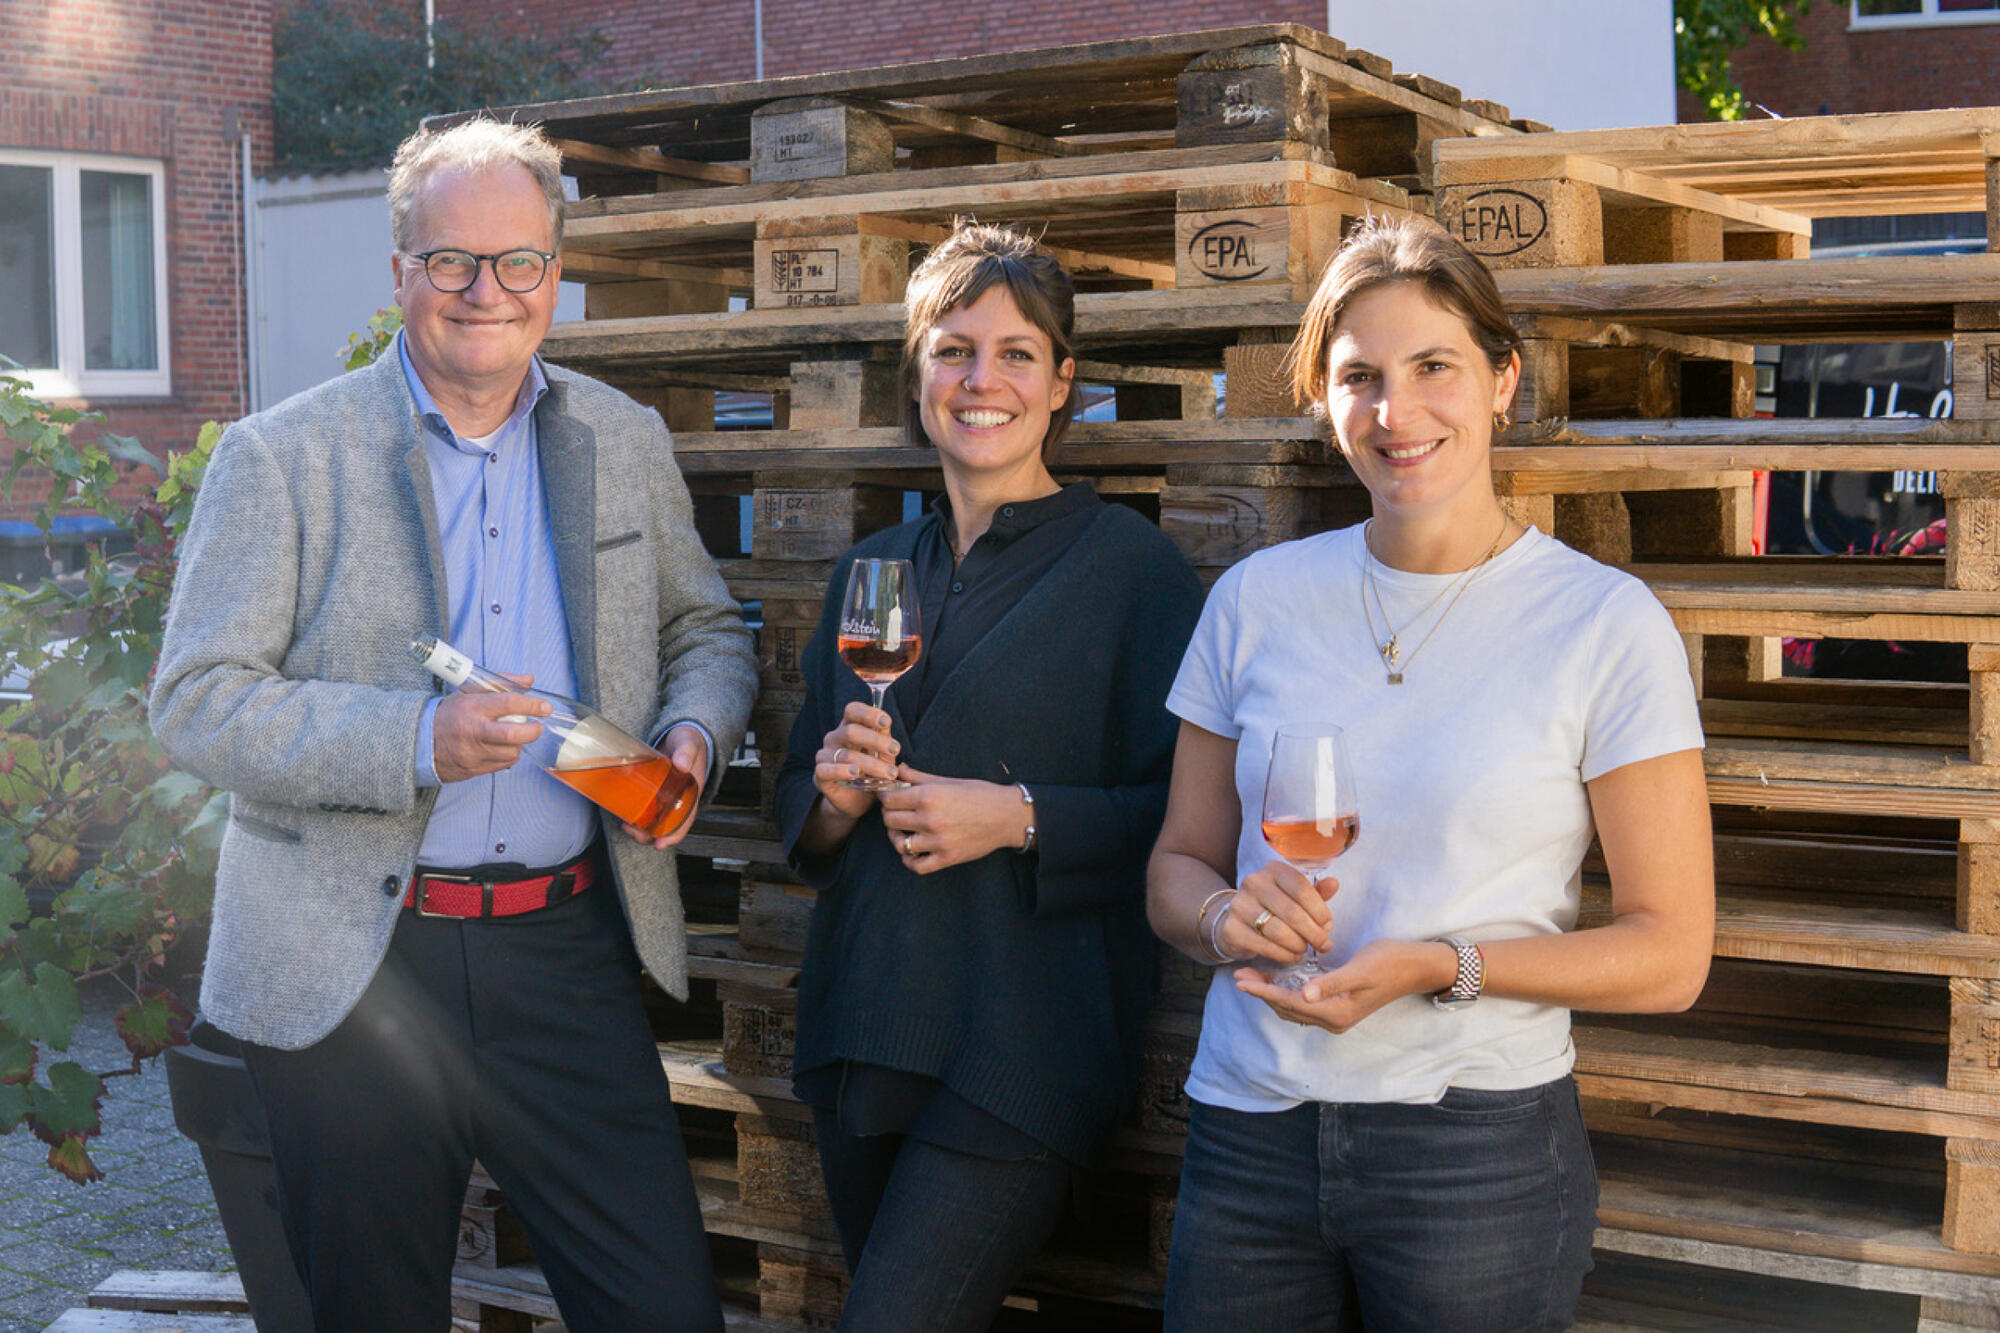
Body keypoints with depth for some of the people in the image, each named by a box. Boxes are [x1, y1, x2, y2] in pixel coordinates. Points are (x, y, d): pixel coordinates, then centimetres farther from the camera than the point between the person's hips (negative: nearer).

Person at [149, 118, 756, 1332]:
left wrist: (694, 733, -4)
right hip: (348, 969, -2)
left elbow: (708, 629, 19)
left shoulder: (627, 443, 8)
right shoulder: (282, 456, -4)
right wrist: (418, 741, -22)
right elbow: (196, 703, -8)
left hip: (567, 952, 3)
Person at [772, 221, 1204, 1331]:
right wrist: (836, 795, -5)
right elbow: (798, 807, 16)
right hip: (860, 1030, 6)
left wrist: (1021, 818, -18)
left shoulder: (1129, 564, -5)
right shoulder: (871, 569, 12)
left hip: (1024, 1041, -6)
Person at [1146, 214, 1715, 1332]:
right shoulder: (1257, 601, 4)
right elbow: (1179, 865, 11)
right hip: (1250, 1138, 3)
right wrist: (1229, 917, -12)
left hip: (1480, 1146, -3)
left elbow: (1670, 953, -6)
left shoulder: (1606, 623, -6)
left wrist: (1438, 967, -20)